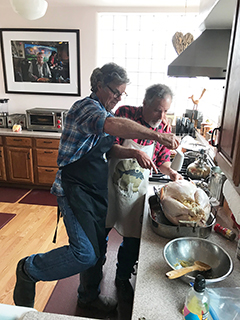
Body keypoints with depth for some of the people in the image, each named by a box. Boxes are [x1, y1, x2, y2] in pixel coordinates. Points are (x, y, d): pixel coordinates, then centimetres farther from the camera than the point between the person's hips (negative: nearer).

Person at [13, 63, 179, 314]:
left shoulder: (104, 112, 17)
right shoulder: (86, 107, -14)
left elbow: (110, 149, 21)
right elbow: (114, 125, -36)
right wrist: (157, 136, -36)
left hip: (97, 192, 10)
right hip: (75, 189, -9)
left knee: (97, 249, 15)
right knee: (85, 253, -16)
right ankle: (29, 269, 9)